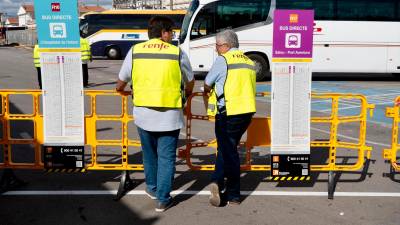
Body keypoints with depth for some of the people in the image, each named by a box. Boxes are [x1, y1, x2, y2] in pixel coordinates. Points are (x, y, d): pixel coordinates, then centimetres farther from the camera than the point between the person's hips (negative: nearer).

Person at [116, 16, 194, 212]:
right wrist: (187, 93, 34)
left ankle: (152, 188, 39)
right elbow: (190, 82, 11)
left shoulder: (135, 51, 2)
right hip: (170, 115, -2)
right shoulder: (177, 53, -2)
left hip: (143, 113, 2)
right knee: (166, 157, 8)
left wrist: (120, 90, 34)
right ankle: (163, 200, 11)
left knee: (149, 154, 22)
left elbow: (121, 82, 10)